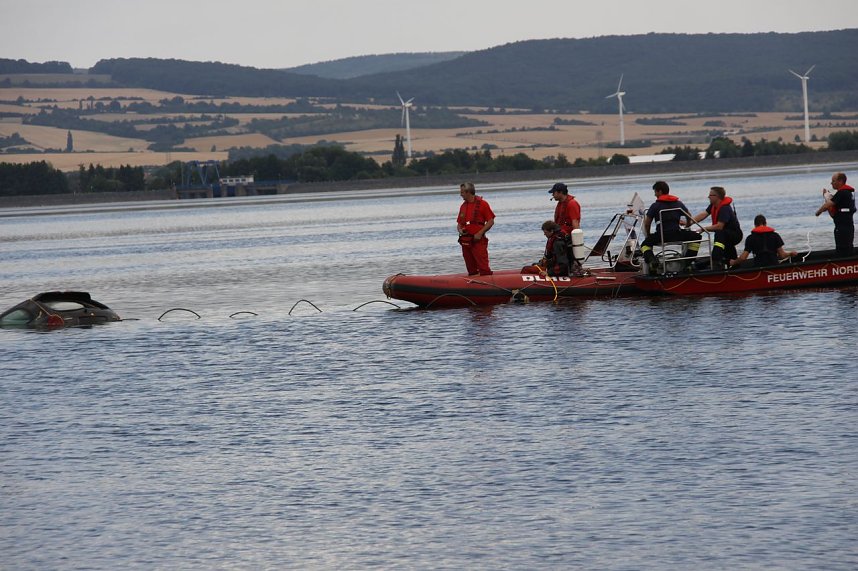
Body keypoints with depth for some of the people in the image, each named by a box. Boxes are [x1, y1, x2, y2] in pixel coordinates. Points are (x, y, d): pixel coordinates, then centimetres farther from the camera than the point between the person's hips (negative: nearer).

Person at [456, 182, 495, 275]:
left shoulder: (482, 204, -4)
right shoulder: (463, 206, 15)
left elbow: (491, 221, -5)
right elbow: (459, 223, 22)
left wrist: (480, 233, -15)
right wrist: (460, 230, -1)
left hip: (478, 240, -6)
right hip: (465, 242, 6)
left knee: (484, 269, -12)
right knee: (471, 270, 9)